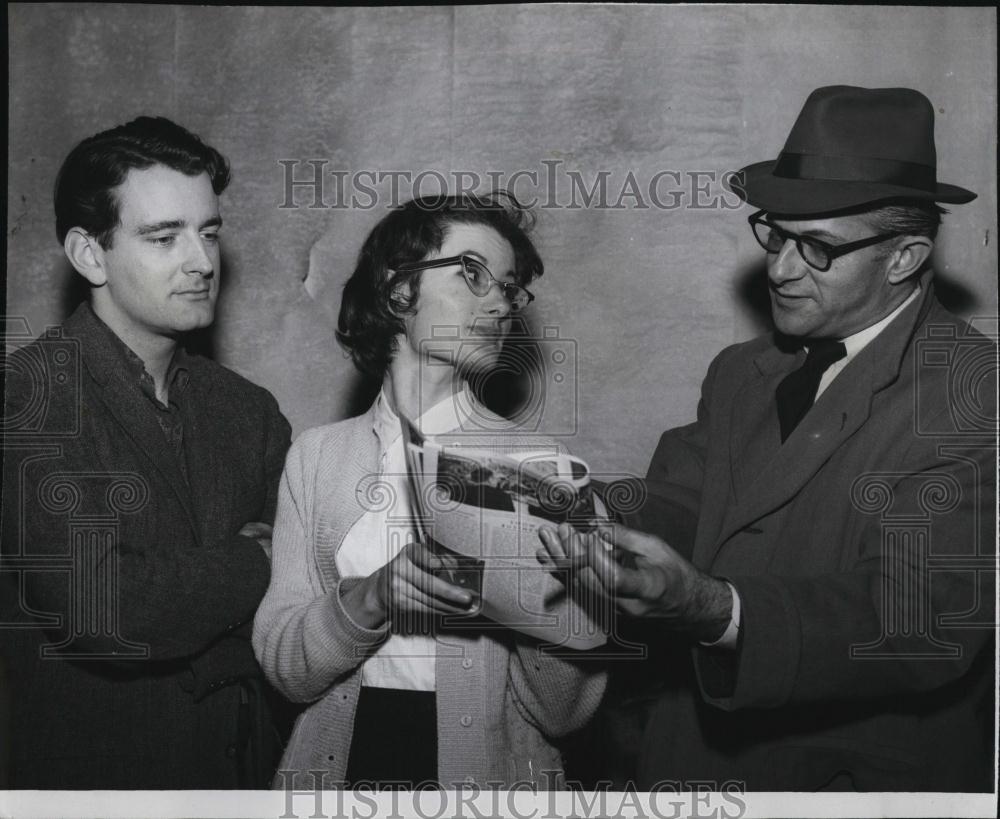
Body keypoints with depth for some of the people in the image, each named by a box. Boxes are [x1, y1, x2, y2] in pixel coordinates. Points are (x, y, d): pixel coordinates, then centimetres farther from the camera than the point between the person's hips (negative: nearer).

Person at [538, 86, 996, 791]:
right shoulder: (739, 374, 5)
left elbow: (927, 623, -27)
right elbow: (673, 511, 1)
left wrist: (717, 611, -40)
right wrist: (593, 526, -22)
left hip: (865, 778, -5)